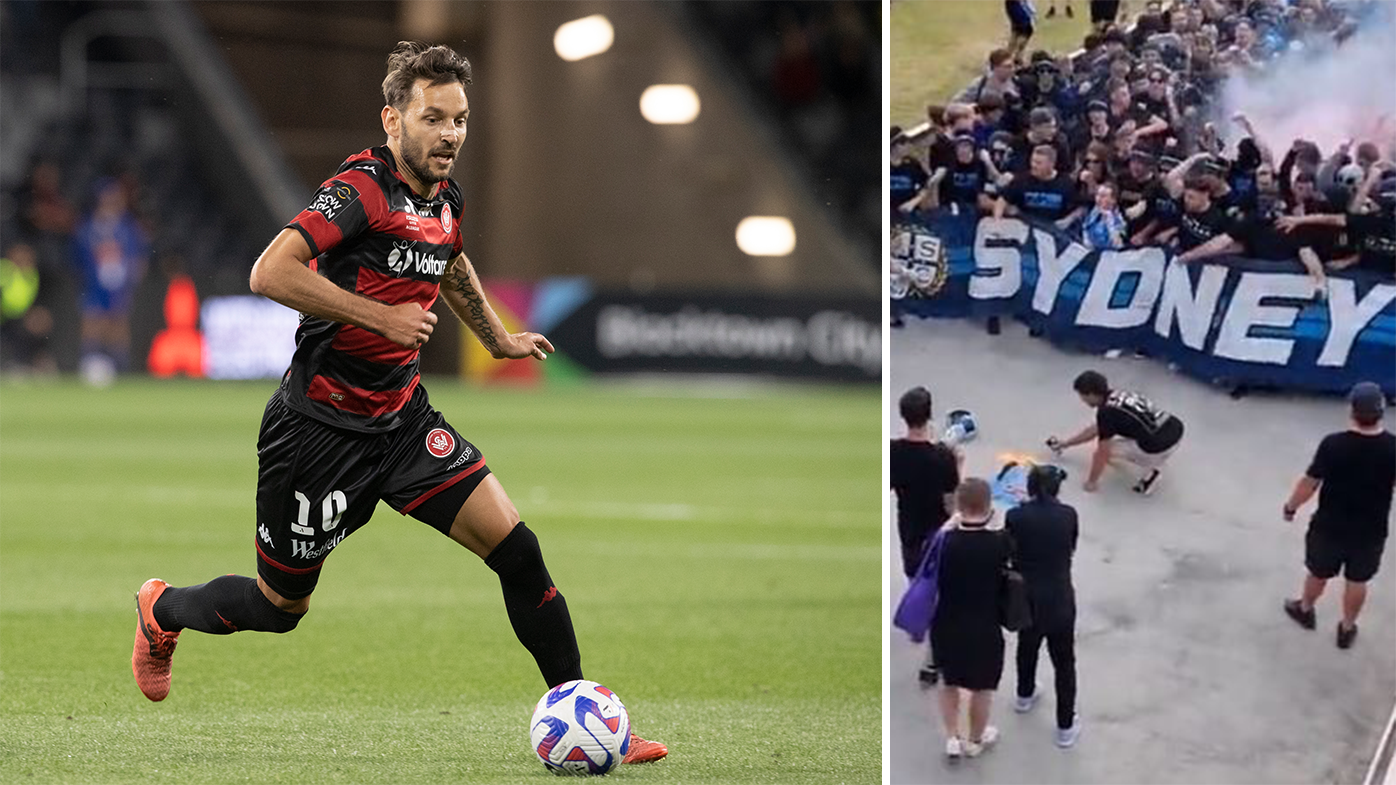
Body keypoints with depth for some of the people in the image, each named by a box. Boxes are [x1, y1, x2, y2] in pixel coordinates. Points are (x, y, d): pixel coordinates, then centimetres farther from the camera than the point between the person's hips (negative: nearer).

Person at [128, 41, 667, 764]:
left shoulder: (444, 199, 6)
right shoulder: (362, 188, -20)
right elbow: (270, 273, -31)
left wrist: (497, 339, 40)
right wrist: (383, 316, -28)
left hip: (402, 419, 6)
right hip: (319, 427, -6)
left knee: (515, 548, -10)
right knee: (279, 607, 9)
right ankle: (162, 610, 41)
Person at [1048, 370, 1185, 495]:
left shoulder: (1106, 412, -10)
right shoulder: (1116, 395, 16)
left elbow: (1102, 453, -7)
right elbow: (1095, 429, 31)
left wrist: (1092, 482, 7)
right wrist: (1066, 443, 42)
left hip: (1160, 447, -8)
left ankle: (1151, 471, 1)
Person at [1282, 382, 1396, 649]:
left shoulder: (1333, 445, -26)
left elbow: (1309, 483, -16)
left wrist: (1291, 506, 1)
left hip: (1329, 526, -1)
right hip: (1370, 531, 1)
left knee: (1318, 573, 25)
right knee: (1357, 581, 22)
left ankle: (1305, 609, 50)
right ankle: (1347, 628, 39)